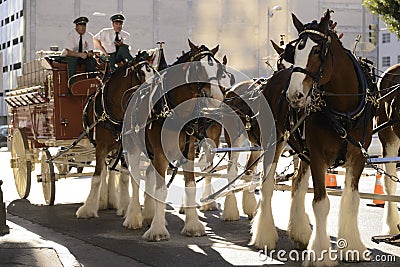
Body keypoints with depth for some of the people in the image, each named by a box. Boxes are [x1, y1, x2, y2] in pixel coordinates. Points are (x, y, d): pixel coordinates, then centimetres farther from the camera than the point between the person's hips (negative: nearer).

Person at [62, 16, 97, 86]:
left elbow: (91, 52, -7)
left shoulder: (89, 36, -7)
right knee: (72, 60, -37)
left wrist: (89, 54, -32)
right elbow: (69, 52, -26)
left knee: (92, 60, -24)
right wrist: (80, 54, -42)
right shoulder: (71, 35, -19)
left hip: (82, 56, 4)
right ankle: (72, 85, -36)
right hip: (69, 56, -4)